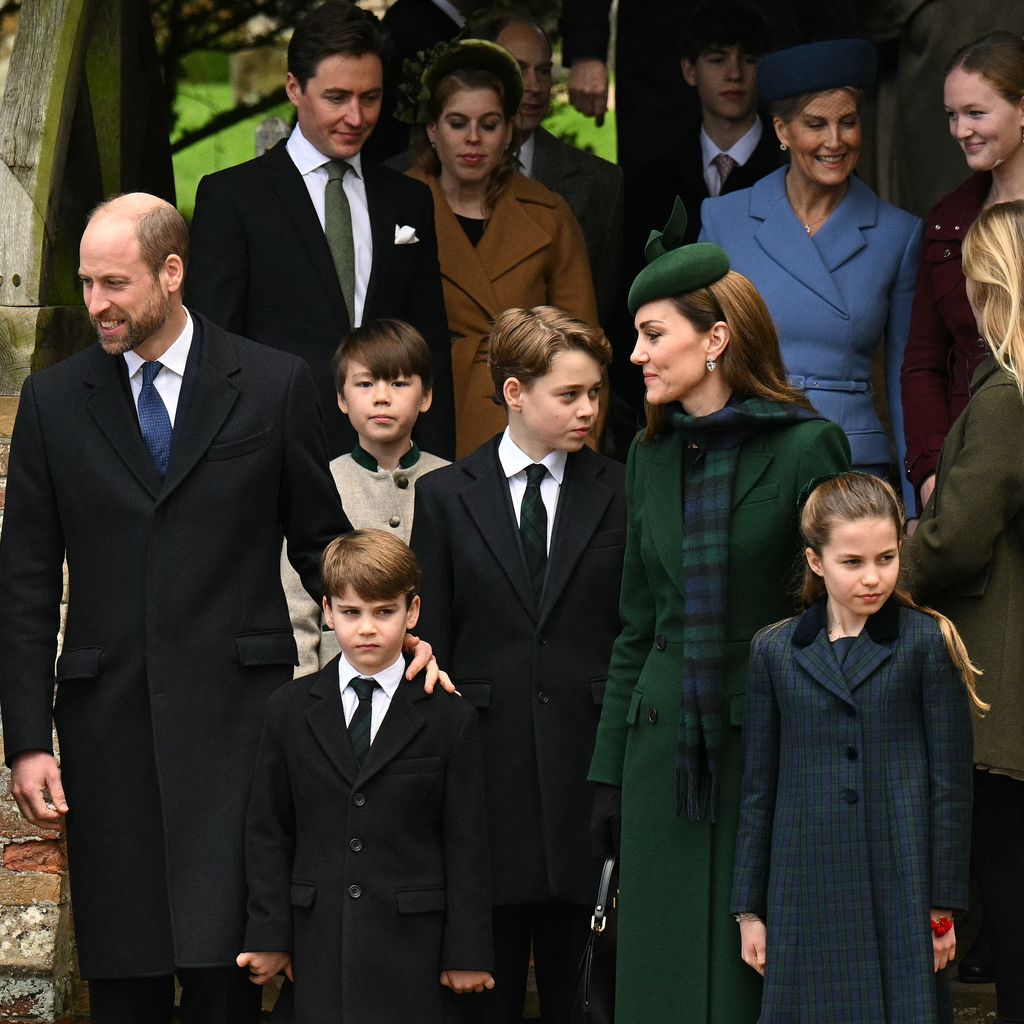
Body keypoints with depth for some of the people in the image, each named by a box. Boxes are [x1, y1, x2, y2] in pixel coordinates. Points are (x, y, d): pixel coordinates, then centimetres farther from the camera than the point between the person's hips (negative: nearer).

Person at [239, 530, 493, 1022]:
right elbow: (267, 832, 7)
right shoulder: (289, 711, 8)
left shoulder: (450, 719, 3)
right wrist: (269, 938, 0)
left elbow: (465, 843, 2)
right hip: (316, 947, 1)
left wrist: (467, 953, -2)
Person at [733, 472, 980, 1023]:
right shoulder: (775, 651, 8)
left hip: (901, 893, -2)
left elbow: (951, 785, 1)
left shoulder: (927, 644, 1)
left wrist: (944, 907, -1)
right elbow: (759, 789, 12)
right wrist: (749, 909, 10)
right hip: (806, 892, 2)